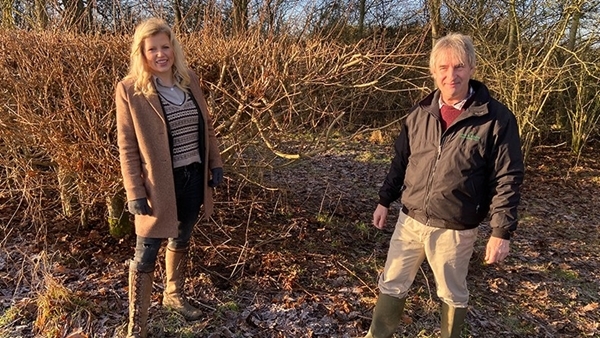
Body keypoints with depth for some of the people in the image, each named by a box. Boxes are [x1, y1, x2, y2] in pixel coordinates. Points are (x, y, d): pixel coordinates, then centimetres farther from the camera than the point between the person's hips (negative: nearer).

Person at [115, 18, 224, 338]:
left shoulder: (190, 80, 3)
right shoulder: (130, 89, -12)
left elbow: (206, 126, 11)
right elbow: (127, 146, -11)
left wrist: (216, 163, 7)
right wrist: (135, 192, -14)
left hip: (193, 177, 5)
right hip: (159, 184, -5)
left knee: (180, 240, 22)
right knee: (146, 254, 4)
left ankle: (173, 295, 45)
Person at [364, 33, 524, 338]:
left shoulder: (496, 118, -12)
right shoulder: (420, 113, 2)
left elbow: (507, 179, -10)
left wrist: (501, 232, -12)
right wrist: (385, 200, 13)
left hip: (455, 230, -3)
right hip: (410, 221, 4)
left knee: (453, 295, 17)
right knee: (391, 286, 14)